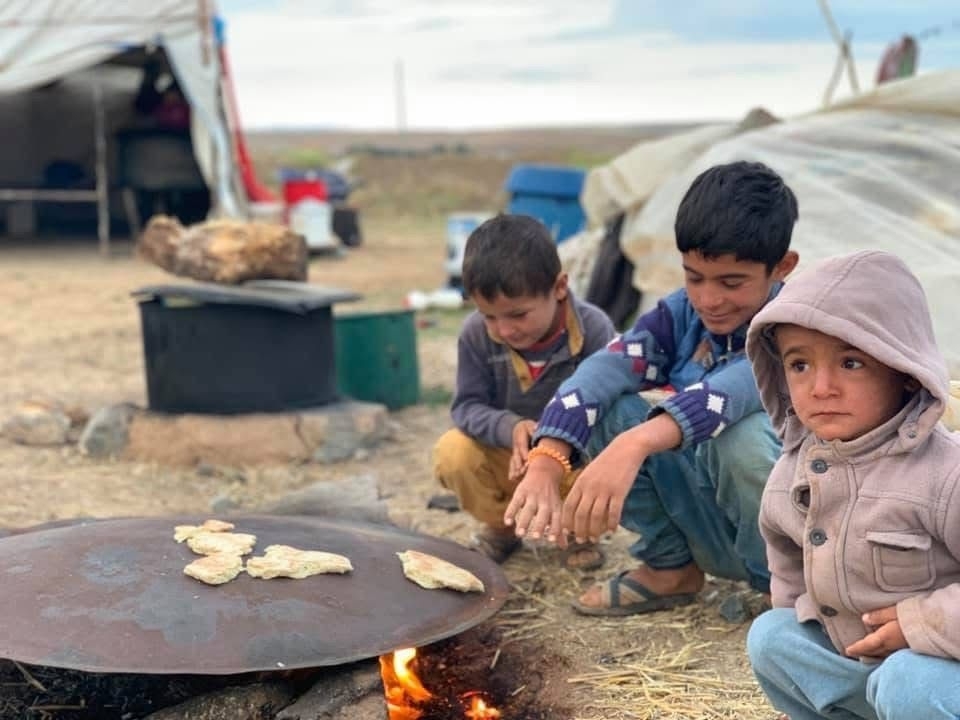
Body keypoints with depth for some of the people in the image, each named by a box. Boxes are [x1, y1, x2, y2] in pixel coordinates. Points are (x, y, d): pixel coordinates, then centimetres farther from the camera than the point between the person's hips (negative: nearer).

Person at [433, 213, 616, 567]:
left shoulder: (593, 329, -24)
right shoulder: (476, 334, -18)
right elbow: (468, 406, -15)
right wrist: (510, 429, -37)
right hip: (507, 452, 2)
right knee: (453, 453, -27)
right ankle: (502, 526, 5)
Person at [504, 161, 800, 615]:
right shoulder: (679, 315, -5)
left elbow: (734, 388, -42)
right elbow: (601, 372, -23)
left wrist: (636, 445, -59)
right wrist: (545, 466, -41)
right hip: (704, 521, 4)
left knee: (744, 433, -36)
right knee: (607, 408, -15)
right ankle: (671, 566, 0)